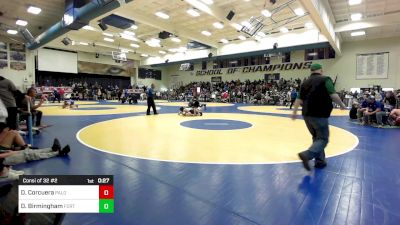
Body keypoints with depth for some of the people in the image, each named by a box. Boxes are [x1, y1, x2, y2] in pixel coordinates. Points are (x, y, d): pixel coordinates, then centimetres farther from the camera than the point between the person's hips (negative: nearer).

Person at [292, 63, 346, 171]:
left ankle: (320, 161, 22)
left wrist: (294, 112, 14)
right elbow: (333, 95, -11)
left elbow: (299, 99, 9)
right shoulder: (325, 79, -2)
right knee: (323, 139, 0)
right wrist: (341, 104, 5)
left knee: (316, 137, 19)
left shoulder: (305, 82, 13)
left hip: (307, 114, 6)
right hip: (320, 115, -6)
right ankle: (307, 155, -21)